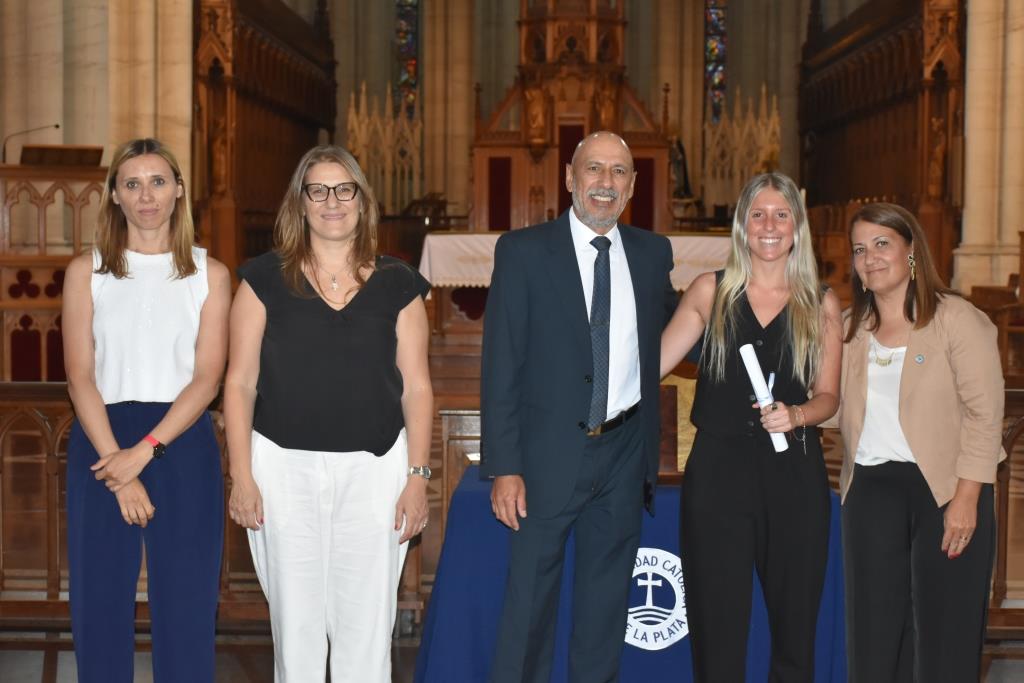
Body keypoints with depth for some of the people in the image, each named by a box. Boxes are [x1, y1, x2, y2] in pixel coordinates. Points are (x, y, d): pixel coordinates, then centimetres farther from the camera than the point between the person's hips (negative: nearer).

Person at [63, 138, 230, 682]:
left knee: (186, 603, 2)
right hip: (101, 441, 0)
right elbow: (80, 376, -1)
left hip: (182, 444, 0)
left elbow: (207, 377, -2)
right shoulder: (86, 271, 6)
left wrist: (143, 451, -14)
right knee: (100, 600, 4)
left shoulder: (210, 275, 6)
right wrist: (118, 463, -12)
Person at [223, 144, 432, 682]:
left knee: (367, 623, 4)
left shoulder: (396, 285, 6)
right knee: (295, 623, 5)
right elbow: (240, 382, 3)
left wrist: (418, 477, -1)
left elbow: (416, 387, 5)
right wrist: (241, 476, -3)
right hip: (285, 465, 0)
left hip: (374, 466, 1)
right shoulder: (266, 278, 4)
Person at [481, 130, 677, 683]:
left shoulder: (653, 253, 6)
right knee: (530, 595, 5)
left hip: (625, 451, 4)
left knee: (607, 599, 15)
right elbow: (500, 365, -9)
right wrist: (503, 467, -14)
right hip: (550, 451, -3)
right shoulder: (522, 251, -6)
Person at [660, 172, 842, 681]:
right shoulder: (710, 291, 6)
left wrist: (795, 414, -12)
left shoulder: (821, 304, 7)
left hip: (794, 472, 1)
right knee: (718, 626, 1)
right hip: (718, 468, -1)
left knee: (795, 623, 7)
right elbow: (652, 363, 5)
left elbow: (828, 396, 8)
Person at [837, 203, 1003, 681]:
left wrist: (966, 498, -16)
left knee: (943, 637, 1)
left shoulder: (956, 319, -7)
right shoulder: (851, 328, 11)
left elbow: (984, 413, -11)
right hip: (871, 490, 5)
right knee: (873, 633, 9)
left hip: (944, 488, -5)